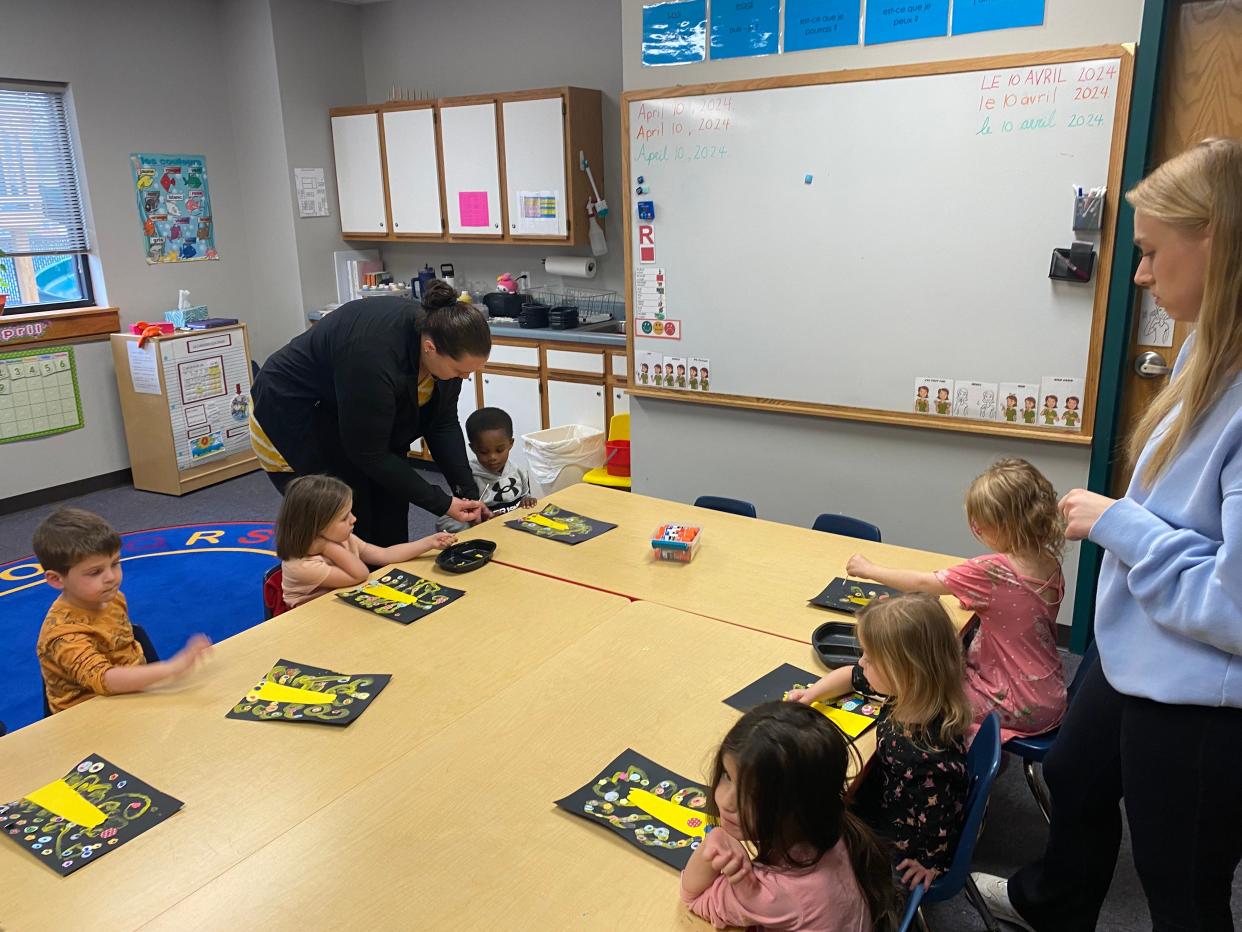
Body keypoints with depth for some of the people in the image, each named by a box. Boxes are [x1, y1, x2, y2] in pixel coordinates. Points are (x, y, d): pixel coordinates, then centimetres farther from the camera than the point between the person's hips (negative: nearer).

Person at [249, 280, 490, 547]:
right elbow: (369, 453, -28)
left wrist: (467, 492, -15)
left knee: (390, 533, 4)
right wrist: (441, 503, -25)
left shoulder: (443, 338, -18)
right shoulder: (374, 354, -38)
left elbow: (443, 424, -7)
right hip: (294, 424, -7)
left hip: (357, 423, 7)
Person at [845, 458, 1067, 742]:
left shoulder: (992, 570, -26)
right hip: (1051, 694, 7)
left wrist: (868, 569, -4)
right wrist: (979, 602, 1)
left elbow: (923, 583, -15)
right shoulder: (1050, 563, -4)